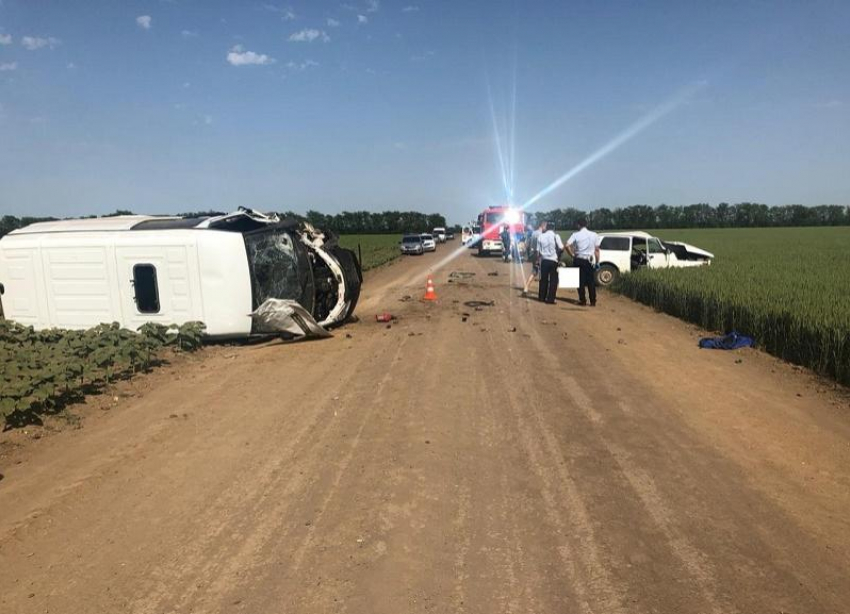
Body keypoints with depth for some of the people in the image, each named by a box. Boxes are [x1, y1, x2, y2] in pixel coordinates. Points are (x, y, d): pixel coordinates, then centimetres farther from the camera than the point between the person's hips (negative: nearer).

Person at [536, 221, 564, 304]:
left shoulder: (541, 236, 4)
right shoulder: (555, 236, -4)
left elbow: (538, 250, 2)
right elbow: (561, 248, -10)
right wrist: (558, 256, 6)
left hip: (544, 260, 3)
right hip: (553, 260, -3)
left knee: (543, 279, 13)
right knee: (553, 280, 3)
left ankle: (542, 297, 17)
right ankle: (550, 299, 0)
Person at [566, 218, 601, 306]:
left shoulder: (575, 234, -4)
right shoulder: (594, 235, 1)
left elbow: (567, 246, -15)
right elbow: (597, 250, 1)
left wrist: (572, 254, -2)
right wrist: (597, 262, 7)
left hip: (579, 259, -1)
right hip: (590, 260, 1)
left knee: (581, 280, 8)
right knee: (591, 281, 6)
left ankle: (582, 300, 9)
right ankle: (593, 301, 7)